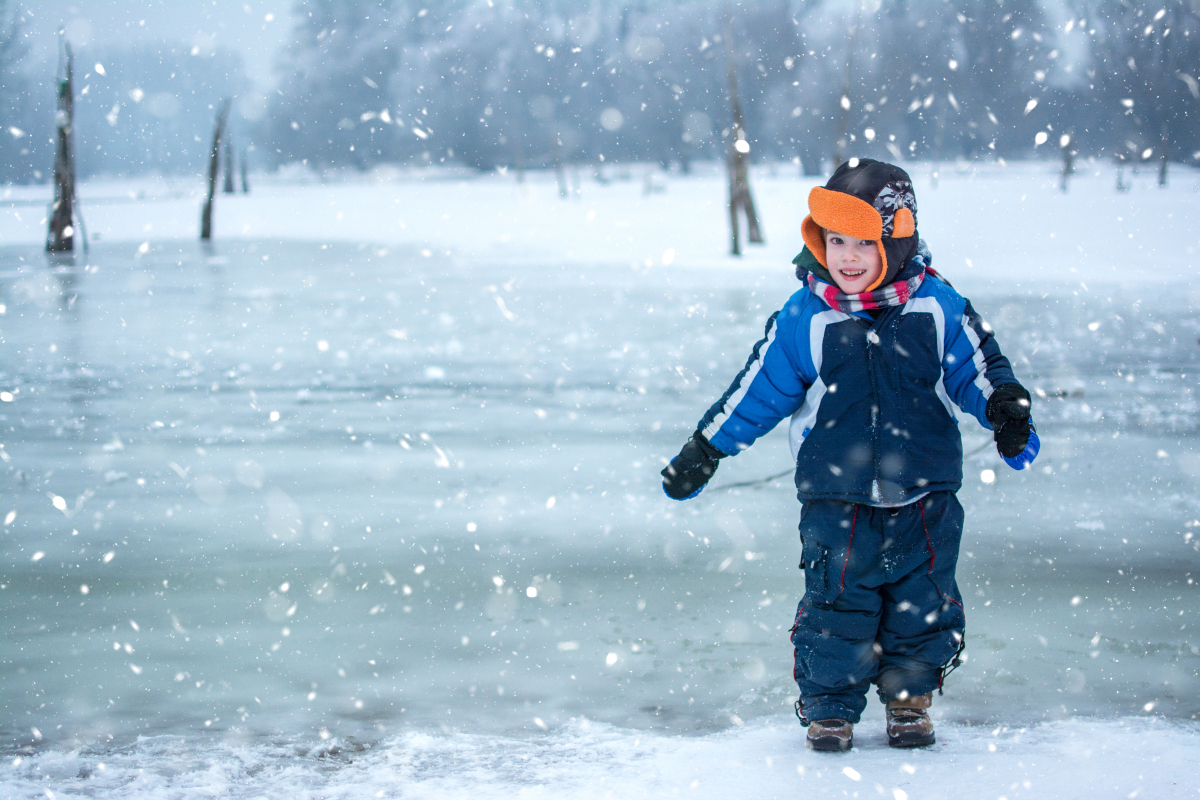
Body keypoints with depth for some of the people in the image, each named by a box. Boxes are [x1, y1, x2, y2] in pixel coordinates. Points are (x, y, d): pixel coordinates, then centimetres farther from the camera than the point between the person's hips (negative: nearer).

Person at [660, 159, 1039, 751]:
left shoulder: (937, 308, -3)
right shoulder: (803, 319, -3)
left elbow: (978, 367, 6)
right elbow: (757, 391, 4)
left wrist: (1007, 408, -13)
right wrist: (704, 450, 6)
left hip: (924, 501, 1)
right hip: (837, 506, -1)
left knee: (924, 606, 9)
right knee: (837, 608, -1)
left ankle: (909, 698, 29)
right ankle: (828, 708, 17)